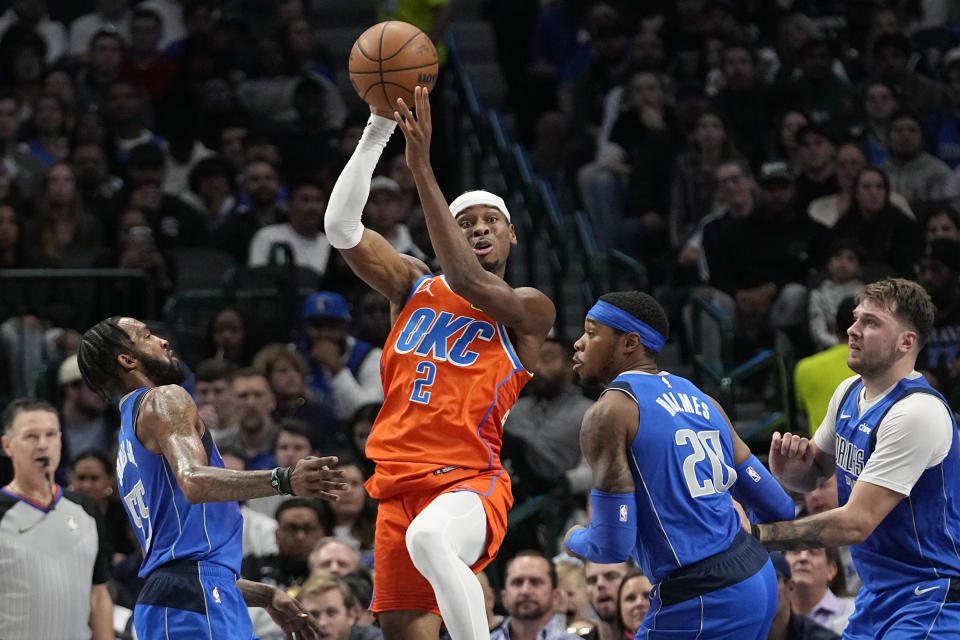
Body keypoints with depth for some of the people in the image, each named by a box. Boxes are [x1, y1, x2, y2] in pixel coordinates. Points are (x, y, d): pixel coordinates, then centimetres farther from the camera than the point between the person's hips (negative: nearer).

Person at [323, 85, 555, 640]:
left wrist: (423, 168, -19)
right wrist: (379, 129, -7)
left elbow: (468, 281, -16)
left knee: (429, 538, -40)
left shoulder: (530, 309, 3)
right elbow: (343, 226, 3)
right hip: (400, 485, 5)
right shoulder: (415, 287, 16)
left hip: (471, 482, -5)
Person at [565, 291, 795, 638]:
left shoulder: (609, 413, -8)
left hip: (700, 601, -8)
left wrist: (574, 540, 10)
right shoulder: (699, 399, 14)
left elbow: (613, 545, -12)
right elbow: (778, 509, 14)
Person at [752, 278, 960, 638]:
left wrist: (756, 534, -24)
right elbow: (811, 475, 19)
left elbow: (855, 523, -25)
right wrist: (789, 468, -7)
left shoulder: (916, 413, -22)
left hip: (929, 603, -9)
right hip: (876, 598, 9)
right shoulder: (849, 393, 6)